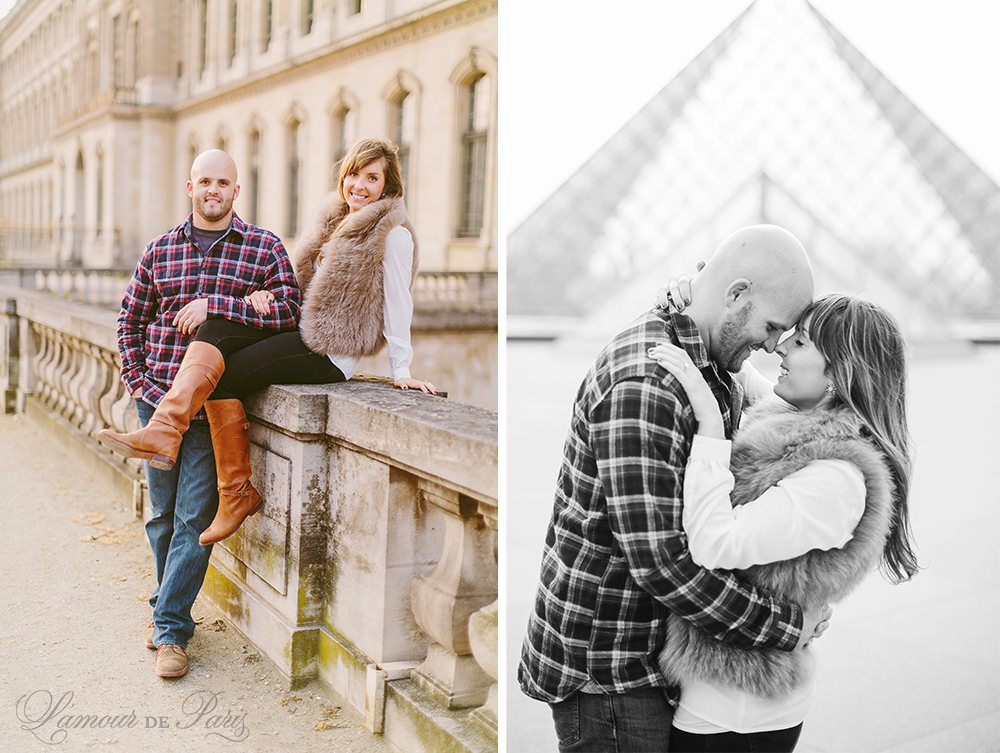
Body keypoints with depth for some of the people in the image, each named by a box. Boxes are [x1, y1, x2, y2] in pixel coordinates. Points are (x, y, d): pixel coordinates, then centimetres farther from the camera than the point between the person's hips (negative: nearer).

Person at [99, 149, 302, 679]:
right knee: (162, 514, 13)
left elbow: (289, 310, -12)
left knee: (194, 517, -4)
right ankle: (169, 603, 33)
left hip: (216, 402, -3)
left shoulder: (263, 247, 1)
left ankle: (170, 626, 5)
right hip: (157, 397, 3)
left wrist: (214, 304, -17)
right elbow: (130, 320, 16)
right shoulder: (160, 250, 10)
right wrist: (139, 381, 4)